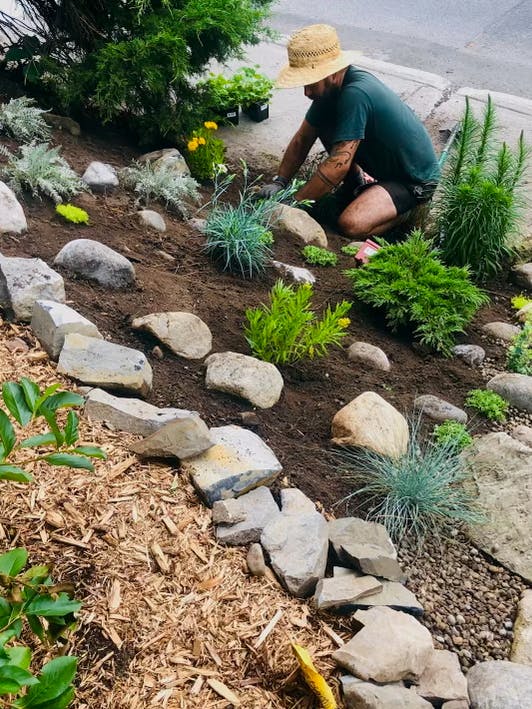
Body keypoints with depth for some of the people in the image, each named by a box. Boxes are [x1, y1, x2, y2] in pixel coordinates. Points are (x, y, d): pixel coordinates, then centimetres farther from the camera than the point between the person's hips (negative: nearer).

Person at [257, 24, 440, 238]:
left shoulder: (355, 94, -32)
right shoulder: (329, 87, -4)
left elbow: (338, 165, -33)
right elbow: (302, 139, 4)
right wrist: (279, 182, -7)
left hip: (414, 179, -8)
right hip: (381, 161, 8)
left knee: (350, 225, -30)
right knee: (322, 122, -3)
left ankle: (406, 208, -2)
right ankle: (358, 182, 13)